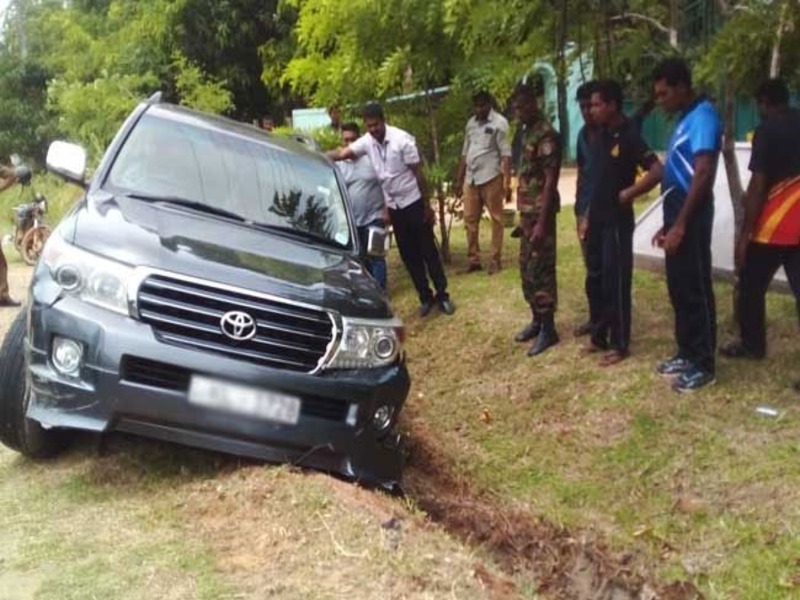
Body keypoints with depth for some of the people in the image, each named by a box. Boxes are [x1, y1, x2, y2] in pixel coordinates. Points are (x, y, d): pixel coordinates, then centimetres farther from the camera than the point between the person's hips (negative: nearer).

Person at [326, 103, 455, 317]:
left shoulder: (402, 139, -17)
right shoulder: (367, 142, -3)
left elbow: (418, 174, -14)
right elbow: (342, 153, -3)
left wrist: (427, 206, -13)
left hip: (413, 202, -5)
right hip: (394, 206, 5)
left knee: (428, 250, 1)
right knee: (408, 255, 8)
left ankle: (442, 295, 11)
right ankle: (426, 297, 18)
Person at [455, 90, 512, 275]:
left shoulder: (499, 123, -6)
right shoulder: (471, 123, 13)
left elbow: (506, 154, -11)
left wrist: (507, 183, -17)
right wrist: (459, 180, 15)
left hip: (491, 177, -6)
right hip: (471, 178, 6)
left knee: (496, 219, 3)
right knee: (470, 219, 7)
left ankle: (496, 260, 10)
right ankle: (474, 259, 16)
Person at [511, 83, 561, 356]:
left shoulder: (546, 135, -16)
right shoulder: (528, 133, 13)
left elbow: (550, 181, -19)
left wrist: (542, 223, -22)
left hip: (540, 213, -9)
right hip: (527, 211, 9)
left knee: (540, 270, -4)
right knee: (526, 268, 15)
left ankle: (548, 329, 5)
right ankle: (537, 320, 27)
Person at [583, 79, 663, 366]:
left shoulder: (629, 136, -15)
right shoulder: (602, 135, 9)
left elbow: (657, 171, -23)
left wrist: (629, 193, -16)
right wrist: (589, 212, 16)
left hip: (617, 221, -8)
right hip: (597, 219, 8)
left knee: (615, 283, -1)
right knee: (594, 280, 14)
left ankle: (619, 345, 9)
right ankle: (599, 337, 26)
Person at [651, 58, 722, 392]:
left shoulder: (702, 117, -14)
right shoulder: (685, 120, 16)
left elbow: (703, 175, -21)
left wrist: (680, 225, -22)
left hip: (690, 220, -10)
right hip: (677, 217, 10)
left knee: (696, 291, -2)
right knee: (679, 290, 15)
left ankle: (704, 365, 7)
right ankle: (687, 354, 26)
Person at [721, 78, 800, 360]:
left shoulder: (767, 130, -7)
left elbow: (758, 186, -12)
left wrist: (745, 233, -9)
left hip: (773, 227, -5)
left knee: (751, 287, 13)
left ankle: (751, 345, 25)